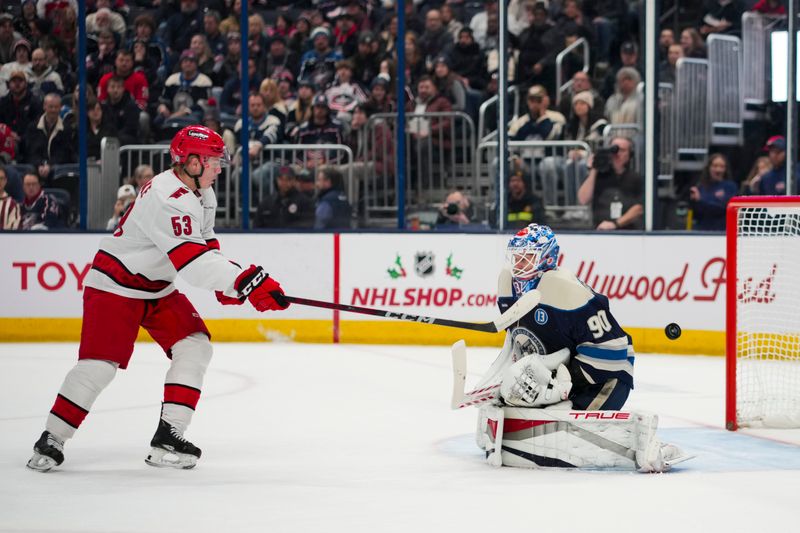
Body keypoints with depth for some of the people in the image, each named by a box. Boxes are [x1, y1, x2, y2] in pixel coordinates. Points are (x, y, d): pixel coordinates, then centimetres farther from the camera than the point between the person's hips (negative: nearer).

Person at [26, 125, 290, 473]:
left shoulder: (201, 193, 2)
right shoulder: (167, 199, -29)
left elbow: (205, 242, 16)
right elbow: (192, 261, -37)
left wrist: (226, 283, -1)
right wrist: (246, 281, -40)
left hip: (158, 287, 9)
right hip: (114, 284, -9)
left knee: (195, 346, -4)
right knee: (100, 363, -13)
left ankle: (168, 437, -4)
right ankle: (51, 440, 2)